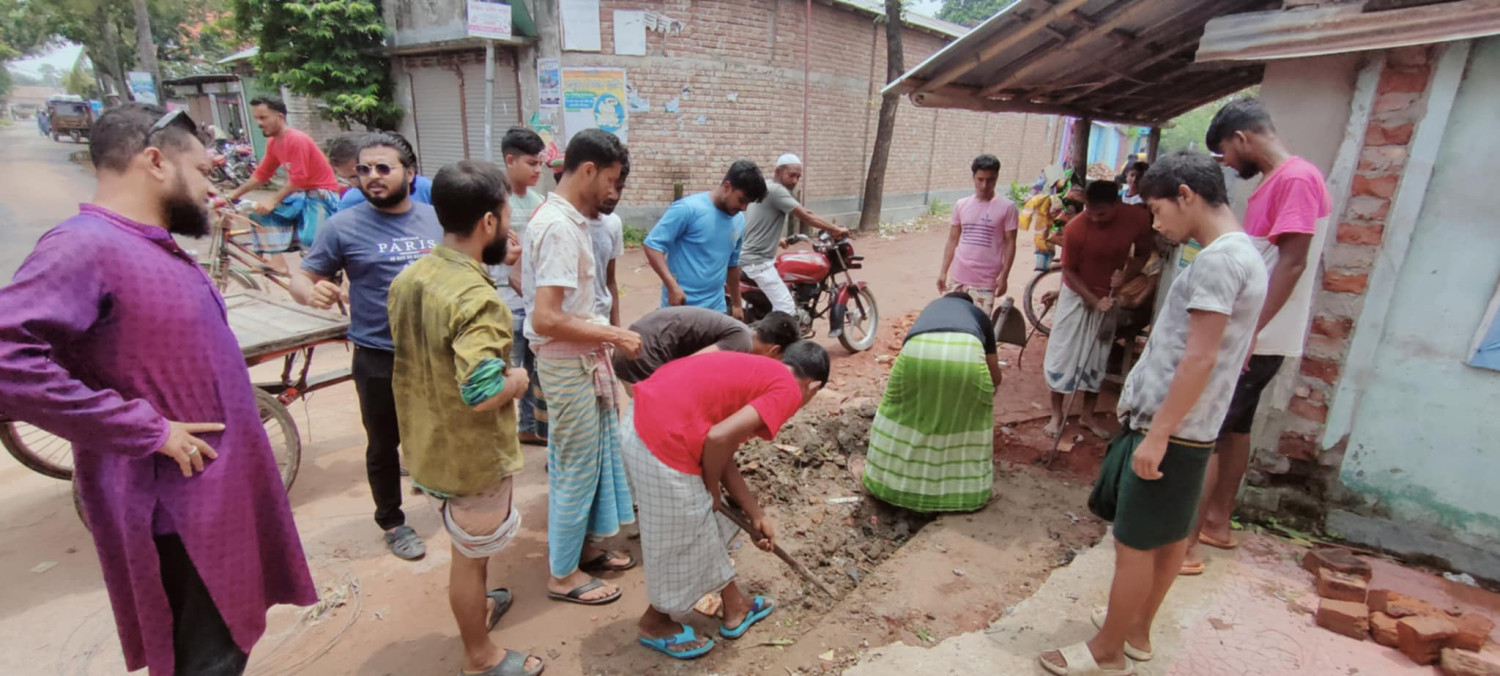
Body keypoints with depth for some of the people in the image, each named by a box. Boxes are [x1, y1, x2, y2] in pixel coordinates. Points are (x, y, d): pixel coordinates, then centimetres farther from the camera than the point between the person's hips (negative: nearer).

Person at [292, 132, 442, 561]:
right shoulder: (344, 226, -8)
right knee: (384, 445, 13)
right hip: (379, 359, -3)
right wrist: (313, 293, -28)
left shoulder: (434, 219, 1)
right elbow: (301, 278, -5)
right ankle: (392, 523, 33)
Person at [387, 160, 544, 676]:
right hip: (472, 453, -8)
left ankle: (476, 608, 53)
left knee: (466, 546, 30)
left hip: (429, 442, 8)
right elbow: (482, 394, -36)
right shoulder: (478, 298, -30)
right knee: (471, 555, 13)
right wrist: (517, 381, -13)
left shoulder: (409, 277, -1)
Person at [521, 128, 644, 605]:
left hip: (582, 360, 10)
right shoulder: (560, 227, -22)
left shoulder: (563, 217, 8)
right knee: (575, 467, 5)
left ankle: (587, 546, 39)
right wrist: (613, 335, -20)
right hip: (568, 365, -10)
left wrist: (603, 339, 16)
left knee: (598, 455, 20)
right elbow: (546, 319, -29)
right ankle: (563, 574, 24)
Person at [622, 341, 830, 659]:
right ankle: (655, 623, 40)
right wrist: (712, 488, 1)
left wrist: (757, 515, 28)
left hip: (644, 417, 10)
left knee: (706, 525, 25)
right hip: (665, 441, -10)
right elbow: (719, 438, -18)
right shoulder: (787, 390, -5)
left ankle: (735, 606, 44)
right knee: (683, 541, 15)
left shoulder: (755, 373, 21)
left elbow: (723, 454, 21)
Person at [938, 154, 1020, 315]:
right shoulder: (961, 205, 6)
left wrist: (1004, 276, -8)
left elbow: (1010, 243, -2)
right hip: (959, 277, 4)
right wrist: (943, 271, 7)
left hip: (985, 280, -3)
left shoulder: (1006, 207, -4)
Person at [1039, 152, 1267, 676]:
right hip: (1187, 428, 10)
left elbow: (1199, 360, -23)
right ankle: (1137, 630, 35)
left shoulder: (1218, 258, -18)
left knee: (1133, 544, 2)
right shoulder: (1242, 254, 13)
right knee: (1170, 536, 19)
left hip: (1171, 430, -10)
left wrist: (1157, 434, -21)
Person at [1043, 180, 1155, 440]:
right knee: (1062, 354, 1)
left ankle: (1088, 414, 25)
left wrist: (1125, 277, -19)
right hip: (1077, 295, -3)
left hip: (1109, 296, 3)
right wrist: (1093, 300, -21)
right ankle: (1056, 414, 14)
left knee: (1097, 359, 11)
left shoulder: (1139, 218, -18)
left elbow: (1143, 254, -1)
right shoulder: (1075, 228, -26)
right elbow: (1069, 270, -15)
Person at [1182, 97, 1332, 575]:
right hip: (1247, 337, 10)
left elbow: (1292, 264, -21)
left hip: (1256, 342, -10)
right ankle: (1218, 523, 30)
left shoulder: (1296, 178, -15)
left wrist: (1248, 333, -25)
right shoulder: (1273, 182, 14)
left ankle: (1185, 545, 0)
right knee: (1233, 429, 17)